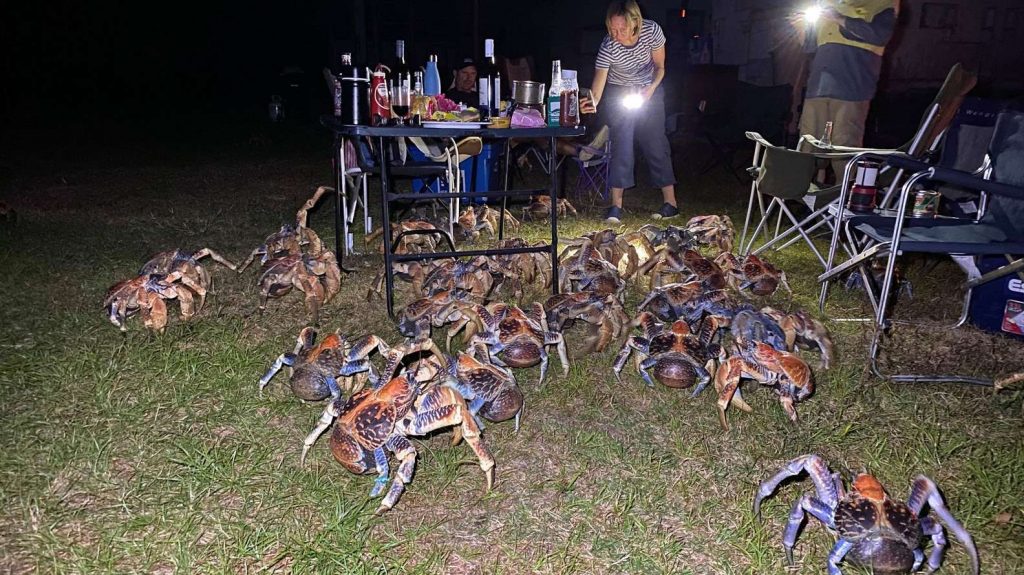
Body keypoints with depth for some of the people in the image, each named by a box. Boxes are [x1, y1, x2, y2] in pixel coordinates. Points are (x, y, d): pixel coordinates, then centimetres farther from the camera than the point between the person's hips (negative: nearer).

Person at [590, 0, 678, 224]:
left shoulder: (652, 30, -25)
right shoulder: (608, 48, -30)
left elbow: (660, 67, -8)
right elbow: (597, 89, -34)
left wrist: (652, 88, -24)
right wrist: (591, 103, -54)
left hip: (649, 90, 2)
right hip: (618, 92, -1)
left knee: (656, 144, -1)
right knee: (621, 143, -13)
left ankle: (671, 203, 4)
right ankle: (616, 206, -10)